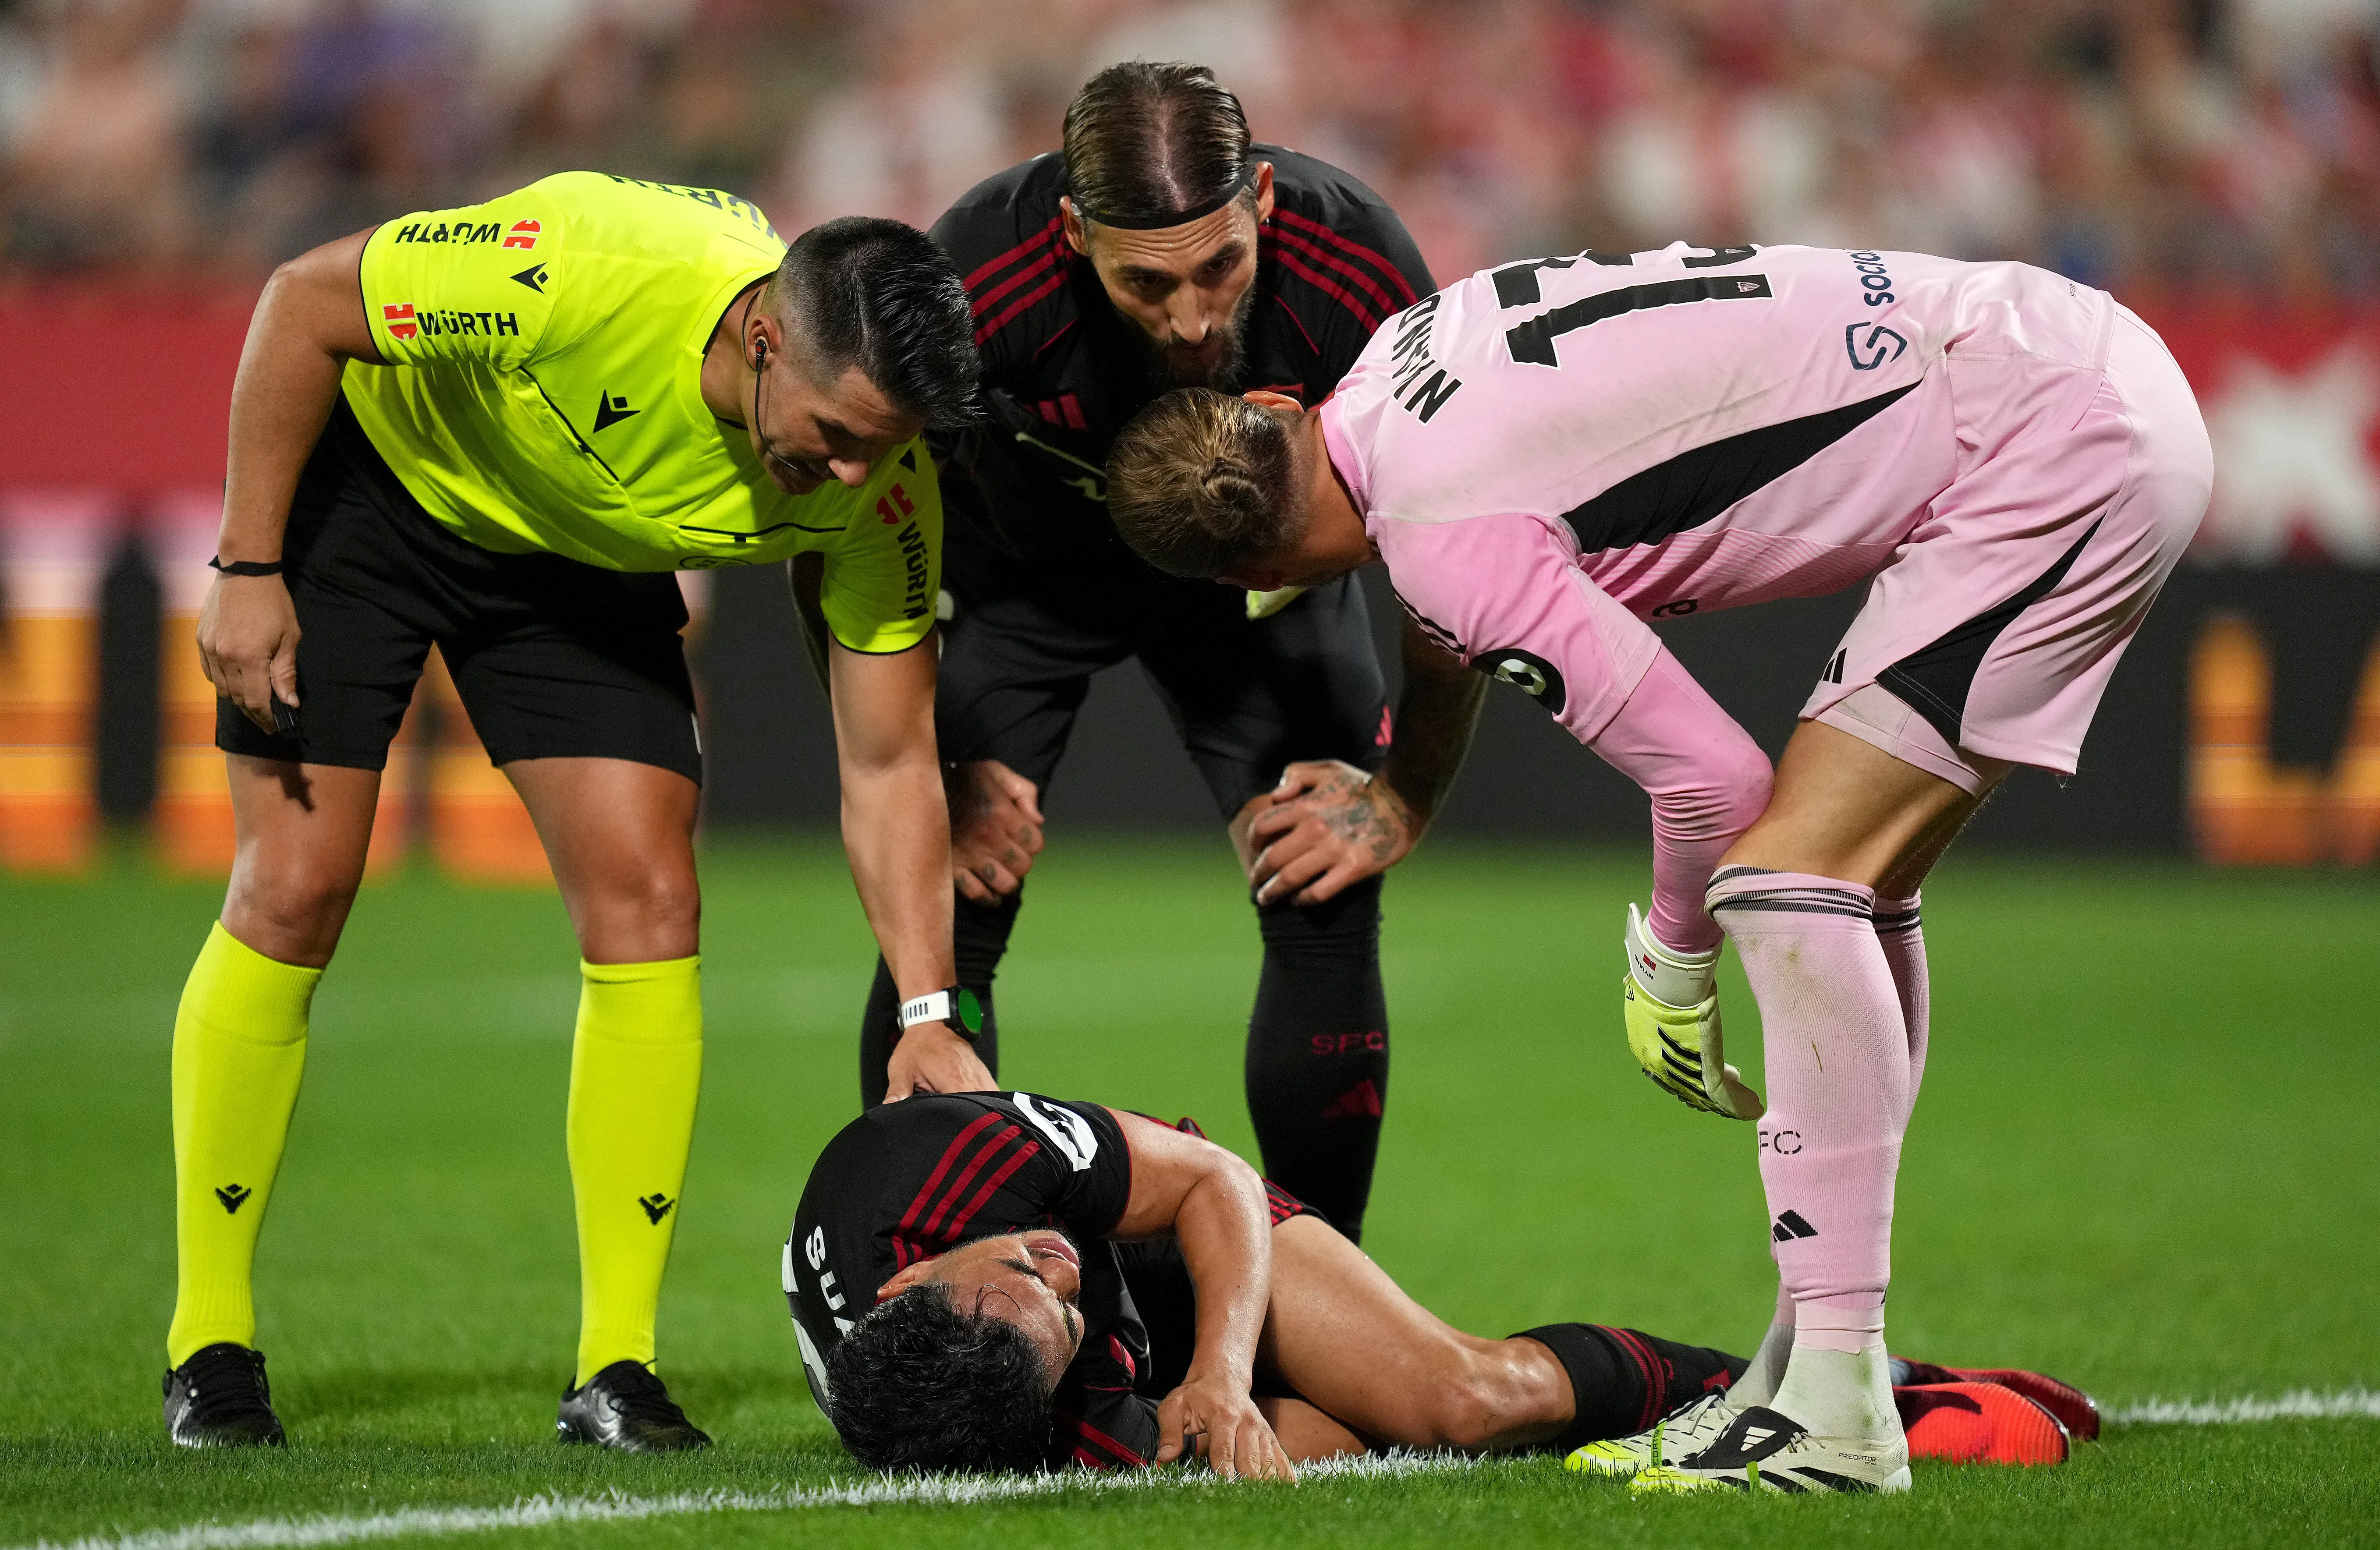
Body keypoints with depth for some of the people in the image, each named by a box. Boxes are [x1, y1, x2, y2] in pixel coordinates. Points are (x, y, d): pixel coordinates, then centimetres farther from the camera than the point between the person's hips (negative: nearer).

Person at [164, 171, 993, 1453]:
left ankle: (616, 1368, -4)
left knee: (646, 901, -11)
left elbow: (887, 768, -17)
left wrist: (930, 1013, -27)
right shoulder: (595, 272, -40)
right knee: (295, 888, -9)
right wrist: (248, 571, -22)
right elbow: (303, 305, -24)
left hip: (581, 555, 3)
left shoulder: (877, 486, -26)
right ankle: (208, 1345, 3)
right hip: (369, 473, -3)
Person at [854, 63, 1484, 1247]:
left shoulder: (1362, 282, -35)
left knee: (1328, 912, -10)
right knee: (944, 919, -14)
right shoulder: (972, 293, -38)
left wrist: (1403, 800, -12)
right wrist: (930, 784, -18)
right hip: (1018, 570, -1)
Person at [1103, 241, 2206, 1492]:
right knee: (1848, 891, 13)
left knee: (1790, 876, -13)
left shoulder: (1444, 539, -18)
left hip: (2056, 442, -10)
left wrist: (1669, 964, 5)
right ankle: (1813, 1369, 16)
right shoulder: (1398, 356, 7)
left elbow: (1711, 778, -14)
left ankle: (1836, 1407, -15)